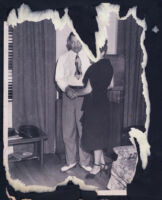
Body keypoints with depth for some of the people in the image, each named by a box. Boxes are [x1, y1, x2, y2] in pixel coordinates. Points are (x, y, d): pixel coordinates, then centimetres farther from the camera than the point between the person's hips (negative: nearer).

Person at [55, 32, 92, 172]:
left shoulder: (88, 58, 7)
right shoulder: (63, 59, 11)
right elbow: (59, 78, 4)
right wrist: (66, 88, -14)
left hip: (85, 94, -1)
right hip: (68, 93, 2)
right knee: (68, 129, 5)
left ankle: (85, 162, 14)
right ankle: (71, 161, 19)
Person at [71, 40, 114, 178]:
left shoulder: (95, 67, -20)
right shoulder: (108, 65, 6)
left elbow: (88, 89, -19)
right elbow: (111, 85, 14)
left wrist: (75, 93, -3)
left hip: (94, 104, -9)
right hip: (103, 103, 9)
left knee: (95, 134, 2)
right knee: (99, 134, 17)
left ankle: (97, 166, 13)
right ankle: (102, 162, 27)